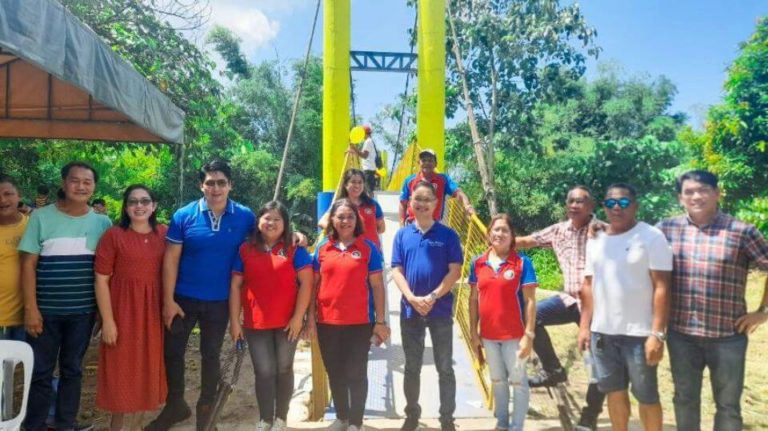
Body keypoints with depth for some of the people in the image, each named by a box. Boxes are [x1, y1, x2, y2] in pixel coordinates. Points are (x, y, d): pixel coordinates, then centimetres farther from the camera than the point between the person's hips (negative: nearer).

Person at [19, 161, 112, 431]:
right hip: (46, 311, -2)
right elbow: (28, 264, -4)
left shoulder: (102, 223, 3)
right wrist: (30, 308, -10)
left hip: (84, 311, 2)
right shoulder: (41, 217, -3)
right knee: (40, 372, 7)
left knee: (72, 369, 14)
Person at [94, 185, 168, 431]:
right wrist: (107, 320, -12)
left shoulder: (164, 234, 2)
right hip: (123, 310, -3)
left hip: (154, 310, 3)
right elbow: (101, 280, -8)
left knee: (152, 364, 12)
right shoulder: (113, 235, -7)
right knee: (122, 367, 7)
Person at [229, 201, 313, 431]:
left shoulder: (295, 250, -1)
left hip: (287, 322, -1)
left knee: (283, 370, 10)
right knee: (264, 372, 6)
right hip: (255, 323, 1)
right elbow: (235, 286, 5)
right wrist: (234, 320, -1)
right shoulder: (245, 250, 5)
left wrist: (298, 317, -12)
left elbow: (306, 283, -6)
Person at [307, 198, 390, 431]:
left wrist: (381, 320, -5)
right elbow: (315, 284, 8)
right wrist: (310, 316, 4)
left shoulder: (367, 247, -3)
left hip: (359, 323, -3)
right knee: (335, 373, 16)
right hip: (327, 322, 3)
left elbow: (377, 285, -3)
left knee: (356, 374, 7)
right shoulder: (322, 247, 4)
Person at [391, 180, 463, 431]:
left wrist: (432, 297, -16)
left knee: (445, 368, 7)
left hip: (440, 310, -2)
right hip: (410, 310, 2)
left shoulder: (448, 235, -2)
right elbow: (396, 270, 0)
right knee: (412, 367, 13)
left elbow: (455, 271, -6)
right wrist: (412, 298, -15)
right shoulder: (402, 235, 4)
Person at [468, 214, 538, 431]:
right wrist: (473, 332, 4)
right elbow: (474, 299, 6)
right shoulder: (478, 262, 1)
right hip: (488, 334, 4)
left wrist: (528, 335, -13)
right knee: (497, 380, 18)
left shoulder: (522, 262, -9)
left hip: (514, 334, -4)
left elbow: (530, 301, -9)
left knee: (518, 380, 8)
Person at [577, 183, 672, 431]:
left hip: (639, 332, -5)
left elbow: (661, 287, -11)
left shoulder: (652, 237, -7)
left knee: (646, 395, 7)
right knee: (614, 391, 15)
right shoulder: (595, 241, 9)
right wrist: (584, 326, 6)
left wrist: (658, 333, -17)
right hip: (602, 331, 5)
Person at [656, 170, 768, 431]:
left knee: (728, 404, 13)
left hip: (727, 335, -2)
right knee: (685, 398, 18)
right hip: (681, 333, 2)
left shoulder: (741, 232, -6)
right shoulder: (667, 228, 1)